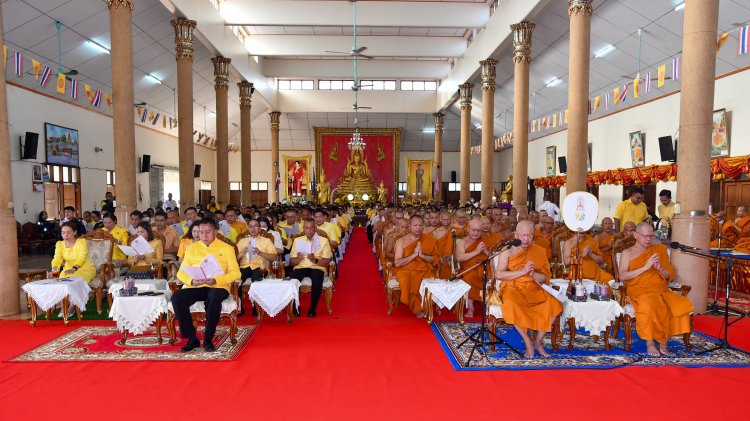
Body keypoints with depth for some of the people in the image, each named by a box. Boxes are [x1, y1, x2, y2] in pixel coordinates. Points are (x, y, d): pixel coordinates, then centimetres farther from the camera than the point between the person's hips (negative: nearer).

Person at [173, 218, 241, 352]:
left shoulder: (226, 248, 8)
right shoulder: (191, 248, 17)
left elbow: (235, 273, 0)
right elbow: (181, 272, 12)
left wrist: (216, 280, -17)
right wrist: (191, 281, -11)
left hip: (218, 287, -3)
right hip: (195, 287, 3)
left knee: (214, 297, -37)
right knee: (177, 297, -26)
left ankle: (208, 339, -20)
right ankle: (192, 338, -14)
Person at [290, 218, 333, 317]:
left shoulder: (323, 240, 6)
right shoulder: (297, 240, 13)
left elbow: (327, 262, -1)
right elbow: (291, 261, 8)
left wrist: (315, 260, -20)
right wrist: (297, 259, -15)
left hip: (317, 267, -1)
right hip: (300, 267, 2)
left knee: (317, 280, -35)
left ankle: (313, 308, -15)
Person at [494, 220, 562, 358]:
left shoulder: (539, 251, 8)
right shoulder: (507, 250, 0)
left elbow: (545, 278, 9)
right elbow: (498, 274, -11)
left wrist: (533, 274, -13)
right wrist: (523, 271, -17)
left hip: (533, 288, 3)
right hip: (512, 288, -3)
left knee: (553, 305, -24)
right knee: (512, 305, -36)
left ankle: (538, 341, -5)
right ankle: (527, 341, -15)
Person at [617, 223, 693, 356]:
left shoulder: (659, 250, 17)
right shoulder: (627, 253, 6)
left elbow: (670, 276, 14)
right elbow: (622, 276, -9)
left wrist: (659, 268, -8)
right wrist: (645, 267, -17)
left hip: (660, 289, 4)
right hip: (639, 290, -4)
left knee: (680, 305, -25)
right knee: (648, 306, -36)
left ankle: (663, 341, -12)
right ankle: (649, 342, -19)